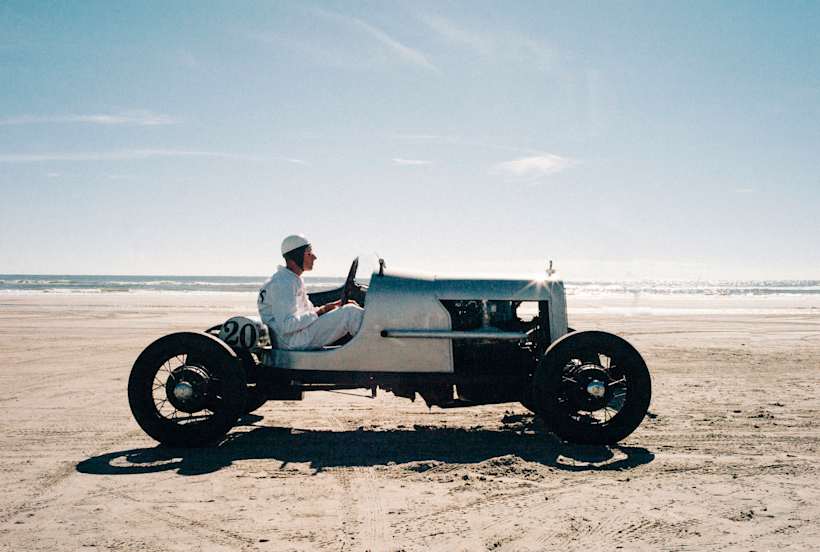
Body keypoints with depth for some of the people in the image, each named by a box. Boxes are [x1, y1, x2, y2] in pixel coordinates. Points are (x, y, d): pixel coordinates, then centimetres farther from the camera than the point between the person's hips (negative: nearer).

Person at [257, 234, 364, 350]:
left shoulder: (295, 280, 17)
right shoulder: (283, 283, -17)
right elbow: (286, 325, -24)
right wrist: (318, 312, -17)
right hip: (292, 343, -10)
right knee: (350, 312, -17)